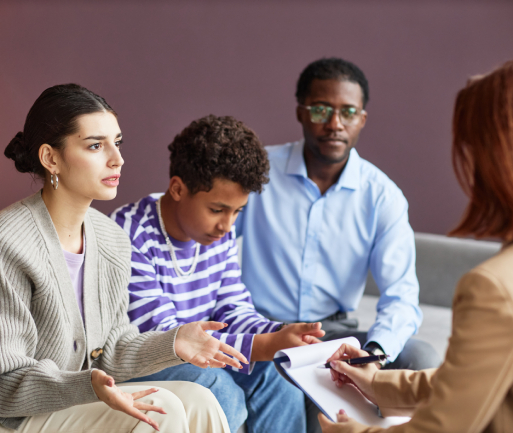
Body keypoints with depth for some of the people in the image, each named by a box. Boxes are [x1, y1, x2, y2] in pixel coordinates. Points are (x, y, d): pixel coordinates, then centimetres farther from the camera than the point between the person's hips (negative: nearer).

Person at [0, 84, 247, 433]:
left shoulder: (112, 240, 4)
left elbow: (109, 350, 9)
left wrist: (172, 344, -8)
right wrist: (89, 386, -37)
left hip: (76, 403, 7)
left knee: (197, 401, -11)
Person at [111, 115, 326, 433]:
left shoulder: (220, 232, 0)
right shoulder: (132, 237, -26)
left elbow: (232, 310, 3)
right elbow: (159, 337, -29)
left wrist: (280, 335, -20)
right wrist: (264, 346, -34)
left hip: (195, 355, 7)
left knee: (275, 375, -11)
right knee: (221, 393, -30)